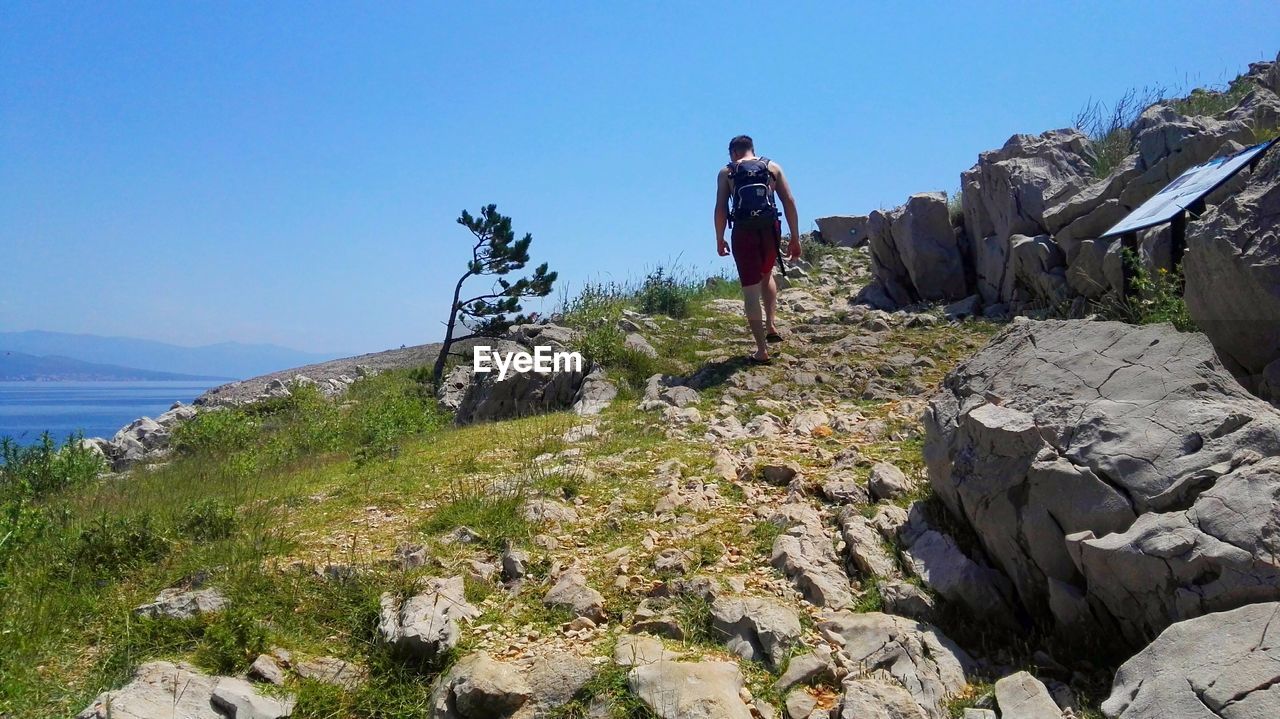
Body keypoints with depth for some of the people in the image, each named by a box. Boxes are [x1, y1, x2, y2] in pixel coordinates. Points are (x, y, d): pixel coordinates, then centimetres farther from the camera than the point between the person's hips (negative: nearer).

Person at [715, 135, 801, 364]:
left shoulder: (726, 172, 8)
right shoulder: (772, 167, 12)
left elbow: (721, 209, -1)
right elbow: (789, 202, 5)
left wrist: (719, 240, 8)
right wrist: (795, 238, 7)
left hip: (744, 232, -2)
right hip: (770, 230, 2)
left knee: (751, 289, 2)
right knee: (766, 275, 30)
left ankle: (762, 350, 1)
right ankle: (770, 326, 19)